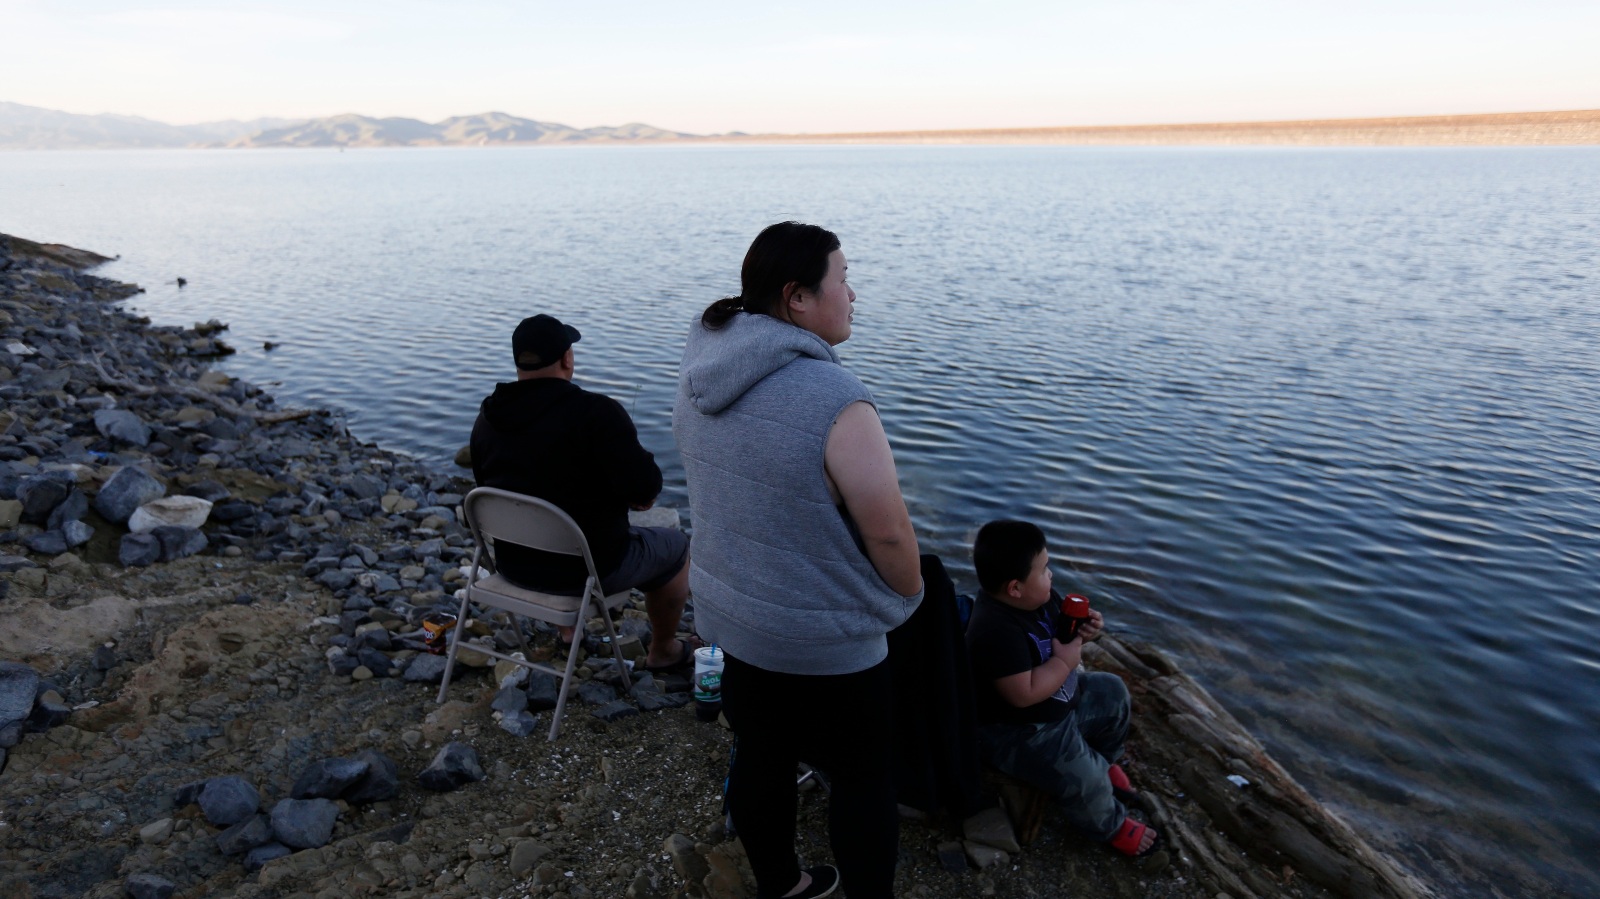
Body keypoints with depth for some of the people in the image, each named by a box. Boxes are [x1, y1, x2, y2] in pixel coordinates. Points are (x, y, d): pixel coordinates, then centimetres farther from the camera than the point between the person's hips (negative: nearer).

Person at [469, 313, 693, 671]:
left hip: (512, 563, 7)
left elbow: (487, 483, 12)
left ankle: (569, 629, 46)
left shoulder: (487, 417, -3)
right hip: (587, 567, -6)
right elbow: (645, 493, -27)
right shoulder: (598, 413, -25)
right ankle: (663, 652, 35)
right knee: (676, 547, 19)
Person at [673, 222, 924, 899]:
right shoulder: (834, 400, -29)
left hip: (730, 615, 7)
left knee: (760, 757, 24)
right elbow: (889, 533, -23)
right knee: (864, 779, 15)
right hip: (824, 640, -7)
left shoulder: (700, 379, -4)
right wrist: (908, 596, -2)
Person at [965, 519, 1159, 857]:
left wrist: (1086, 628, -12)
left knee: (1112, 692, 18)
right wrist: (1065, 661, -26)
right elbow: (1024, 694, -37)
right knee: (1085, 778, -19)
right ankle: (1109, 826, 16)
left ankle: (1105, 760, 41)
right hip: (1019, 732, -10)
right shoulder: (997, 630, -37)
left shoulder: (1037, 597, -7)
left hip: (1062, 702, 10)